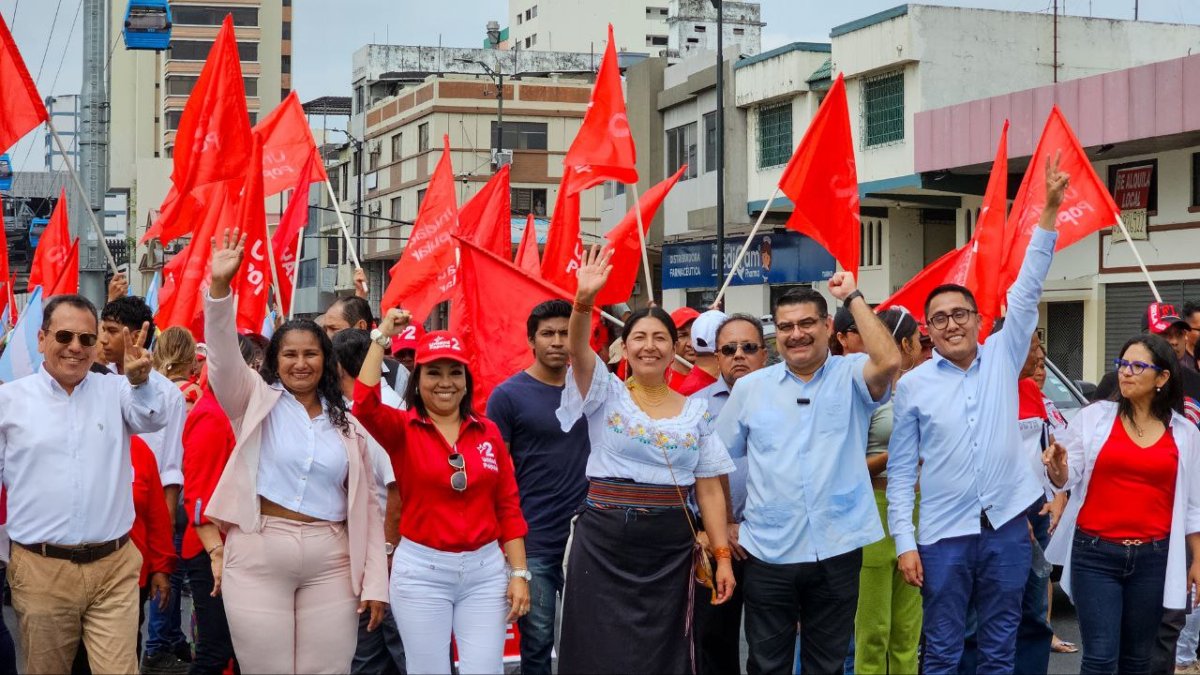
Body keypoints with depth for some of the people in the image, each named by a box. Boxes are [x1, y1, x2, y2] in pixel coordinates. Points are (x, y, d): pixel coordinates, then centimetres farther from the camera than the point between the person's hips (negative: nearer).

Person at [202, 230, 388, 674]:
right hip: (257, 556, -2)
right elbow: (224, 357, -13)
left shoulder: (346, 424, 11)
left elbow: (365, 505, 10)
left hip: (330, 563, 2)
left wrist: (374, 582, 4)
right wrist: (219, 286, -27)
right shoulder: (257, 402, 5)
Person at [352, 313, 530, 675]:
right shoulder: (402, 429, -2)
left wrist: (519, 573, 1)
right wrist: (383, 335, -18)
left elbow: (508, 506, 7)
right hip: (421, 571, -2)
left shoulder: (488, 432, 6)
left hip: (485, 569, 2)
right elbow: (364, 403, -23)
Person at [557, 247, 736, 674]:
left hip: (669, 549, 2)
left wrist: (723, 556, -1)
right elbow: (577, 349, -17)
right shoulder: (607, 395, 2)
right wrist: (584, 299, -35)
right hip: (603, 543, -2)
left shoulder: (696, 412, 8)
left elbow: (709, 489, 5)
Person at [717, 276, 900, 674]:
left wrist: (852, 297, -14)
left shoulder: (851, 377, 0)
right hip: (768, 552, 1)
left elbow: (888, 361, -23)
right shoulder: (750, 388, 6)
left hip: (837, 550, -1)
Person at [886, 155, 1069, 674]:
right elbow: (900, 470, 1)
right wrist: (904, 542, -6)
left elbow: (1027, 291, -4)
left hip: (1007, 527, 2)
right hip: (944, 534, -1)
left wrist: (1050, 210, -11)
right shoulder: (913, 385, 0)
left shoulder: (1003, 358, 4)